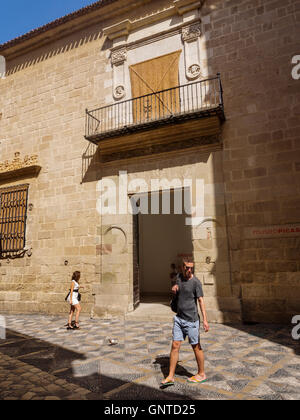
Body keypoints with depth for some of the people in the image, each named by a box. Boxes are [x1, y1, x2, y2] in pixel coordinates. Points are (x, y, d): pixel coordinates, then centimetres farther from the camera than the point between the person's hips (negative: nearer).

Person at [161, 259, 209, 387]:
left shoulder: (196, 282, -12)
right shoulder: (179, 276, 6)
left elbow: (201, 300, -16)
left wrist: (205, 320, -23)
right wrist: (174, 287, 2)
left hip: (191, 320, -5)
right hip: (179, 318, 6)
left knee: (196, 347, 9)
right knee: (175, 346, 6)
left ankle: (201, 374, 28)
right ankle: (170, 376, 15)